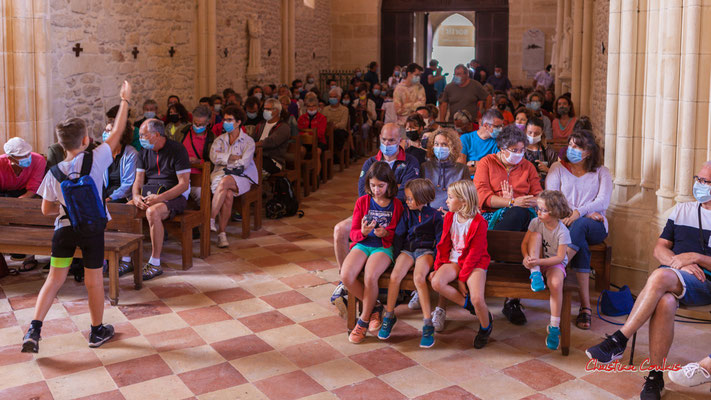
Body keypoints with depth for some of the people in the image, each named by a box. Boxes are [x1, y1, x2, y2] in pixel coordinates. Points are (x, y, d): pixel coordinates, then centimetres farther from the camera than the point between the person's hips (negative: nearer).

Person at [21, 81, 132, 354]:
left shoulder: (54, 173, -5)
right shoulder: (95, 159, -13)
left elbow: (46, 210, 2)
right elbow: (117, 132, -4)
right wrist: (125, 100, 5)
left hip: (64, 229, 2)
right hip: (92, 229, -2)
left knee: (54, 279, 12)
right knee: (94, 280, 10)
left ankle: (34, 330, 6)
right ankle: (97, 331, 24)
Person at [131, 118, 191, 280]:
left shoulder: (177, 150, -9)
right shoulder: (145, 152, 11)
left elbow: (184, 184, -14)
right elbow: (138, 180, 12)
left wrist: (160, 197, -24)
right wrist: (136, 196, -11)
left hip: (174, 196, -6)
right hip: (148, 194, 6)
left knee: (152, 212, -36)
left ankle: (155, 263, -25)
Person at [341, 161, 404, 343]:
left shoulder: (396, 204, 6)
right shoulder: (362, 201, 9)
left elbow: (398, 234, 7)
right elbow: (353, 233, 7)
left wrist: (386, 233, -16)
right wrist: (362, 232, -17)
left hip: (384, 246, -2)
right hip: (362, 244, 3)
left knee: (370, 277, -33)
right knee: (346, 276, -27)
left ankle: (363, 321, -10)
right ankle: (374, 306, -2)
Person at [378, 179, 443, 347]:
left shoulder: (434, 215, 1)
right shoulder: (407, 212, 9)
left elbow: (440, 239, 3)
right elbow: (399, 234, 11)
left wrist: (436, 258, -6)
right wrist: (399, 253, 4)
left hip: (425, 250, -3)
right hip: (407, 249, 3)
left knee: (419, 278, -31)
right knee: (395, 276, -24)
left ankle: (428, 323, -28)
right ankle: (389, 316, -7)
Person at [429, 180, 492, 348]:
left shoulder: (479, 222, -15)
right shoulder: (449, 217, 4)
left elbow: (474, 254, -15)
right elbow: (443, 245, 9)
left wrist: (462, 278, -16)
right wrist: (438, 267, 0)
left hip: (475, 263, -5)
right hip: (454, 260, 5)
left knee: (477, 299, -25)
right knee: (436, 282, -25)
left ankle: (486, 327, 7)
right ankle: (468, 305, -7)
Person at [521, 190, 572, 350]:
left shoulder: (562, 232, -17)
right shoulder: (536, 222, -6)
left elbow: (560, 257, -20)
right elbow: (524, 244, -5)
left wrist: (540, 261, -35)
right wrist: (527, 257, -26)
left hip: (554, 263, -3)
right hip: (536, 262, 3)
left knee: (556, 284, -36)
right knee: (536, 234, -22)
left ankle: (554, 327, -25)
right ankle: (535, 274, -26)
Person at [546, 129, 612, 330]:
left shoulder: (601, 172, 14)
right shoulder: (558, 168, 14)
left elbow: (603, 201, -2)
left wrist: (579, 213, -22)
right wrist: (588, 213, -9)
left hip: (594, 226, 0)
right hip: (566, 222, 0)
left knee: (579, 226, -38)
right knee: (581, 243, -36)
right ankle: (585, 307, -40)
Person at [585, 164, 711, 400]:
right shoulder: (681, 210, 19)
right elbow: (660, 248, 14)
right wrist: (680, 263, -5)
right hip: (671, 279, 3)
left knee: (660, 276, -37)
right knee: (665, 302, -35)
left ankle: (619, 340, -31)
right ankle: (655, 377, -27)